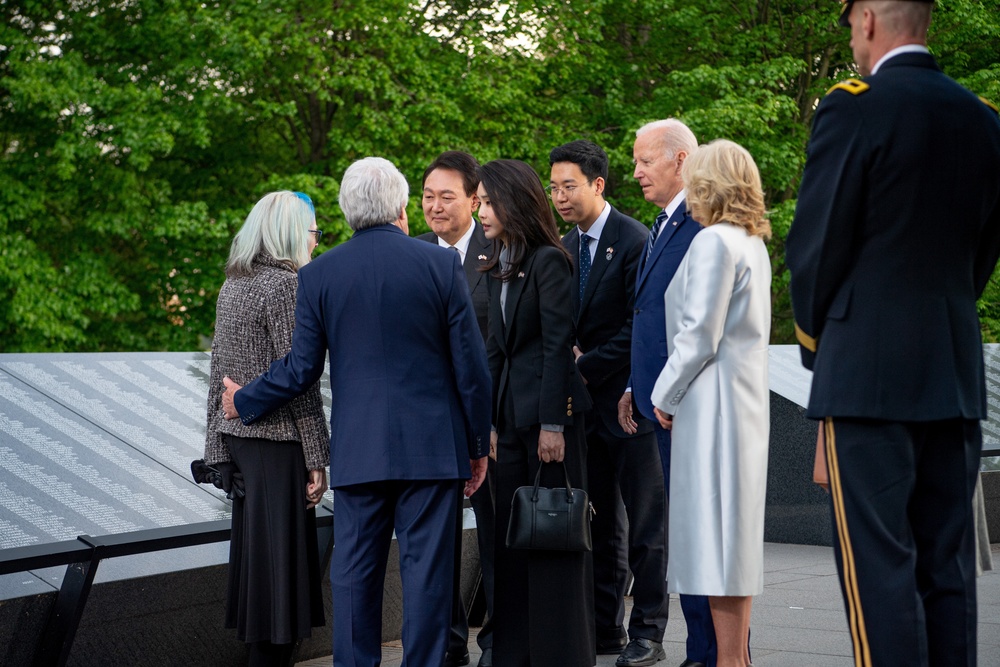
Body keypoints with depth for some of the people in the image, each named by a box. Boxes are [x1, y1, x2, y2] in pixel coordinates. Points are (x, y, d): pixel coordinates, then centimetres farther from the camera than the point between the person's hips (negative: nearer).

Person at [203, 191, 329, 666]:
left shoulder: (233, 285, 13)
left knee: (252, 549, 14)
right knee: (279, 556, -3)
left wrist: (217, 449, 16)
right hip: (277, 439, -8)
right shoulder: (286, 284, -12)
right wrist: (317, 458, -12)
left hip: (237, 435, 8)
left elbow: (219, 372, 14)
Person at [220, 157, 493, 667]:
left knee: (355, 572, 7)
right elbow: (470, 365, -2)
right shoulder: (440, 264, -3)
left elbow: (302, 368, 2)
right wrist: (478, 443, 8)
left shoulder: (317, 275, 1)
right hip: (431, 446, -1)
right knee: (426, 570, 3)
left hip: (358, 449, 1)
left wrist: (244, 403, 19)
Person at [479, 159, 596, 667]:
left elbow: (557, 344, -14)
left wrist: (553, 423, -17)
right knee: (511, 535, 9)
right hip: (512, 415, 8)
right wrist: (489, 420, 13)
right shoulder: (502, 269, 16)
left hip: (548, 410, -8)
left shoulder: (549, 261, -9)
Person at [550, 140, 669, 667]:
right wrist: (569, 359, -2)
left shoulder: (635, 241, -11)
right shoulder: (565, 248, 13)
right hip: (586, 401, 7)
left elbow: (640, 326, -15)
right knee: (599, 522, 11)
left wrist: (586, 368, -15)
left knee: (644, 523, 0)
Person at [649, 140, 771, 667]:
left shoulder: (713, 241, -14)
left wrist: (665, 396, -6)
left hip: (713, 402, -10)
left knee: (714, 530, -7)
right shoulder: (753, 243, 15)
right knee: (733, 531, 13)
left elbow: (698, 335, -17)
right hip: (745, 399, 10)